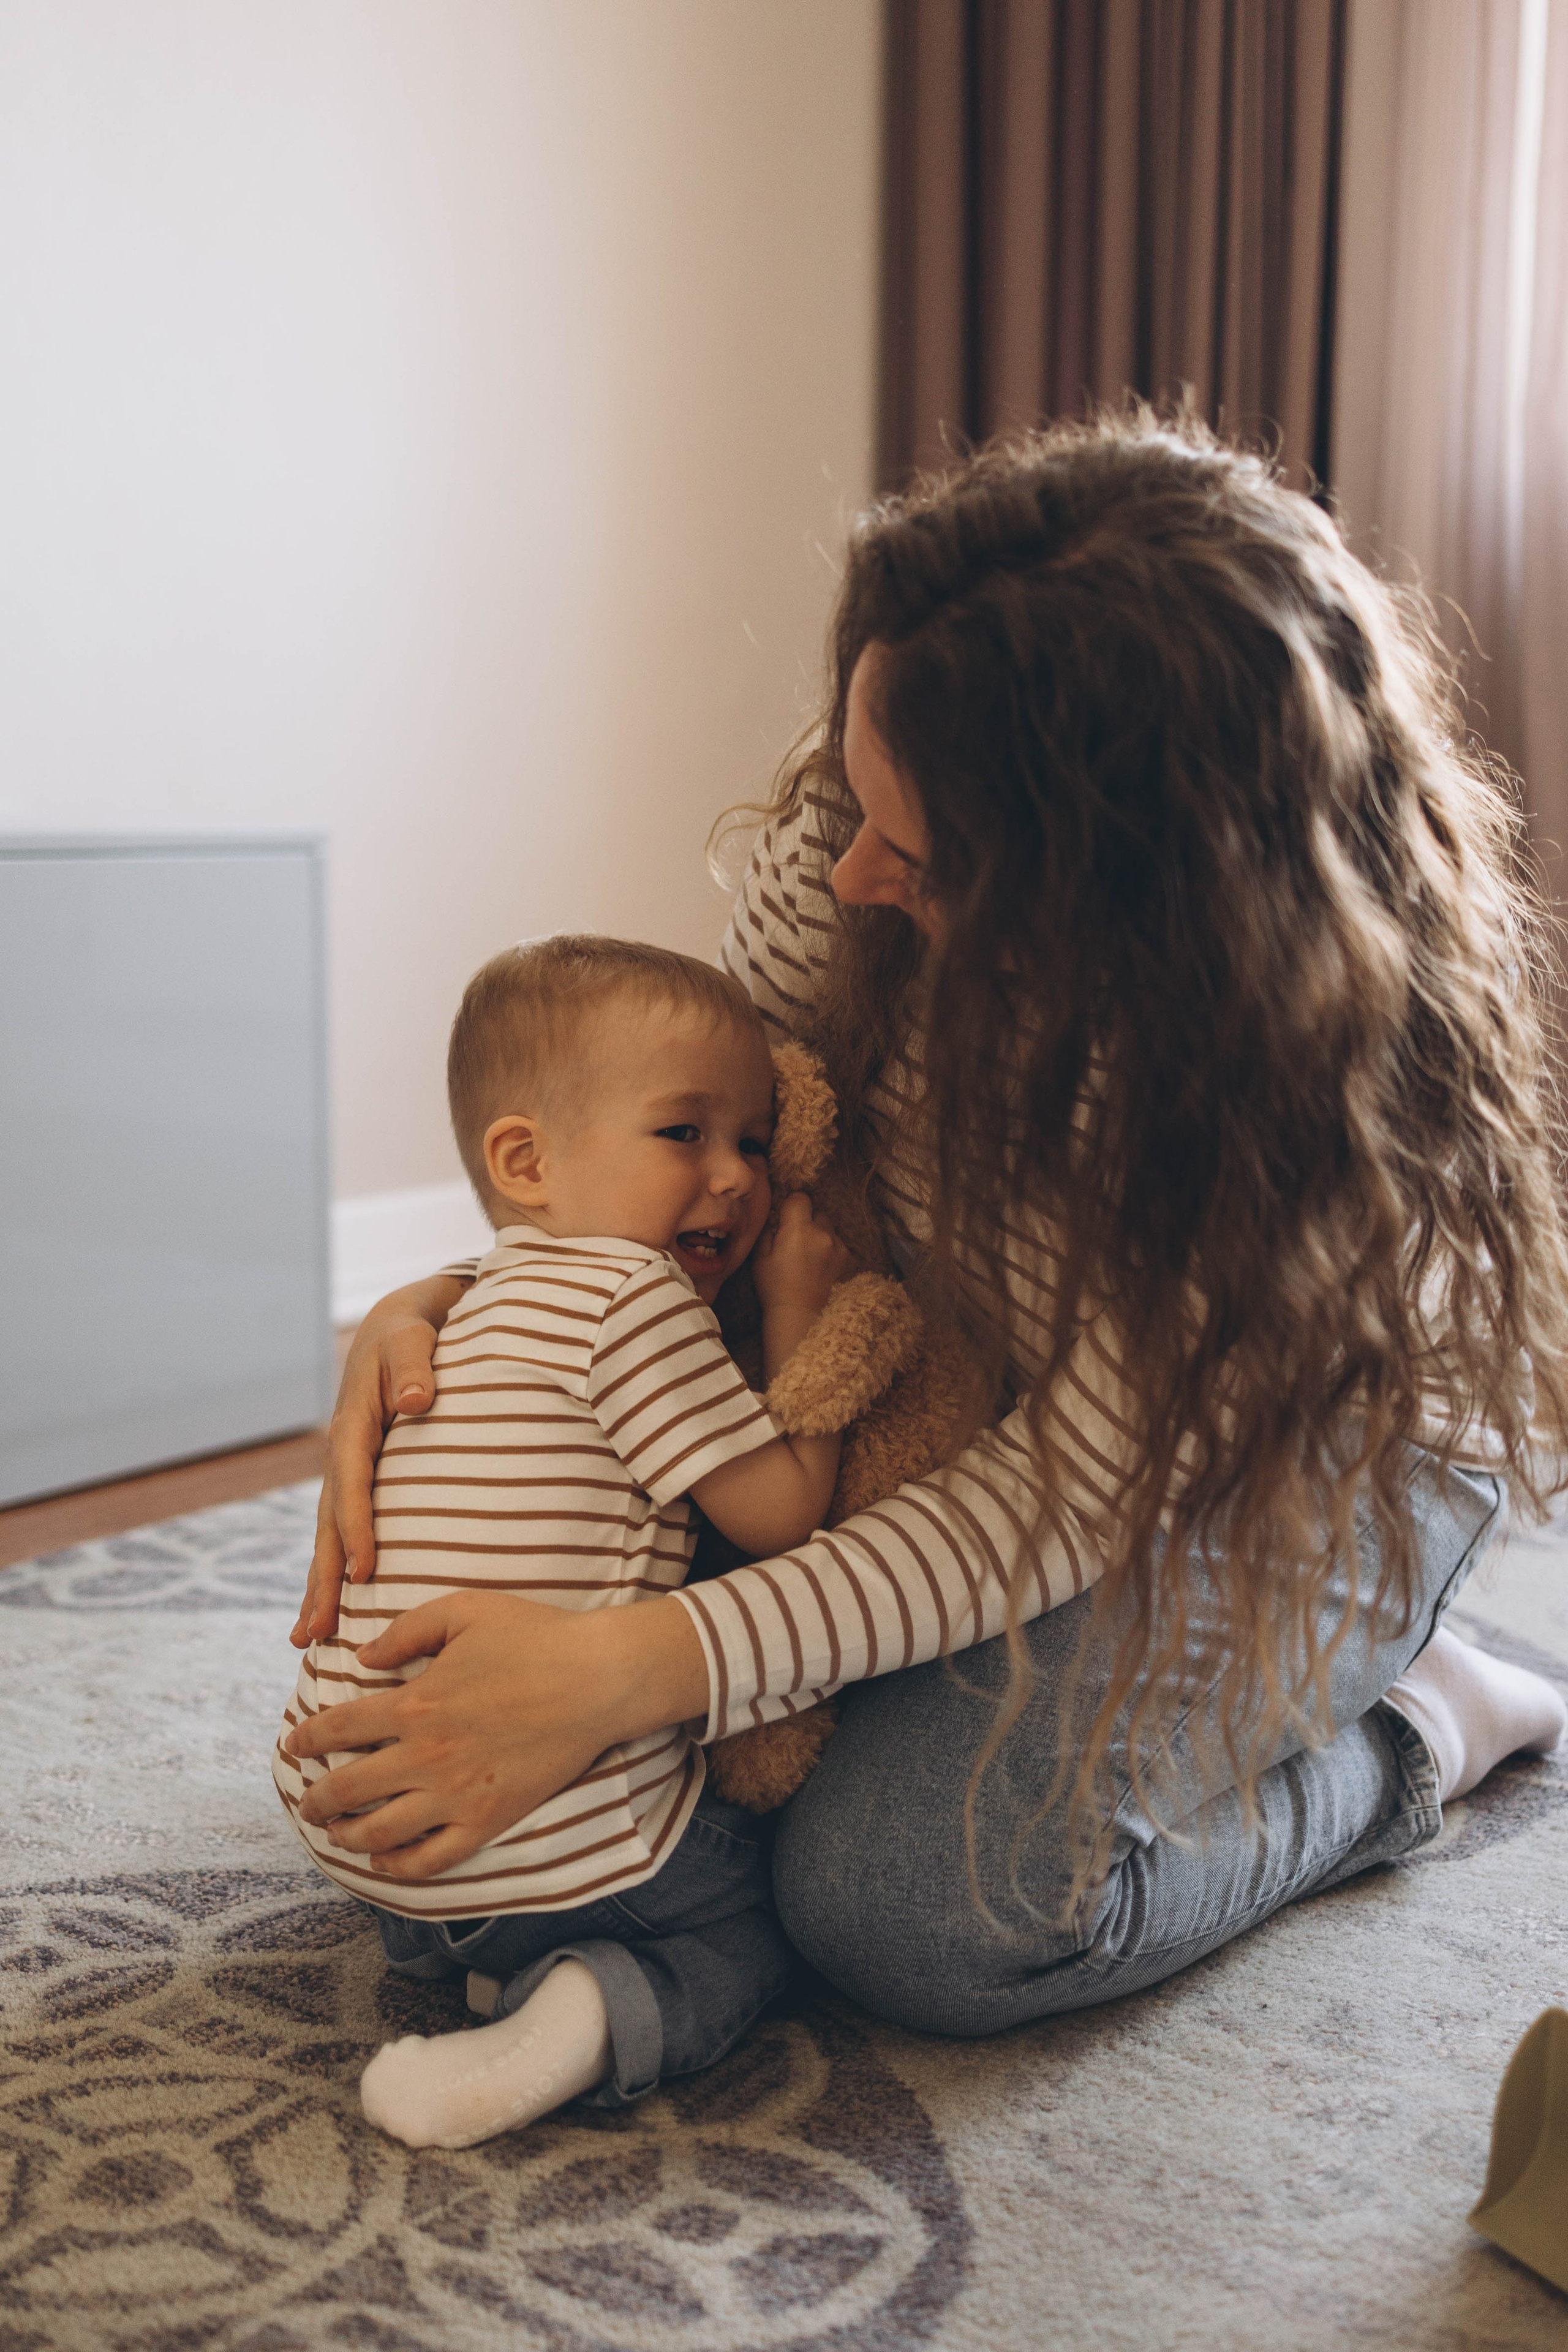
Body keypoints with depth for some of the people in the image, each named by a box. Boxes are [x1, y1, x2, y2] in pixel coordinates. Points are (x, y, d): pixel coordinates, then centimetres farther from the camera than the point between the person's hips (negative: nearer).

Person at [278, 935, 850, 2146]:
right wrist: (802, 1309, -1)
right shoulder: (627, 1293, -14)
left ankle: (479, 1946, 9)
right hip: (547, 1839, -8)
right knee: (754, 1926, 15)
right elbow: (786, 1511, -9)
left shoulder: (493, 1307, 17)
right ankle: (586, 2018, -10)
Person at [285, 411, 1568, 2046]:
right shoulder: (879, 815, -24)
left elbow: (1066, 1494, -31)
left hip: (1299, 1455, -5)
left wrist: (633, 1672, -40)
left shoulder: (1347, 1059, -37)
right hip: (982, 1396, 6)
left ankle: (1395, 1741, 4)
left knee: (908, 1897, -22)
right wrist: (434, 1311, -28)